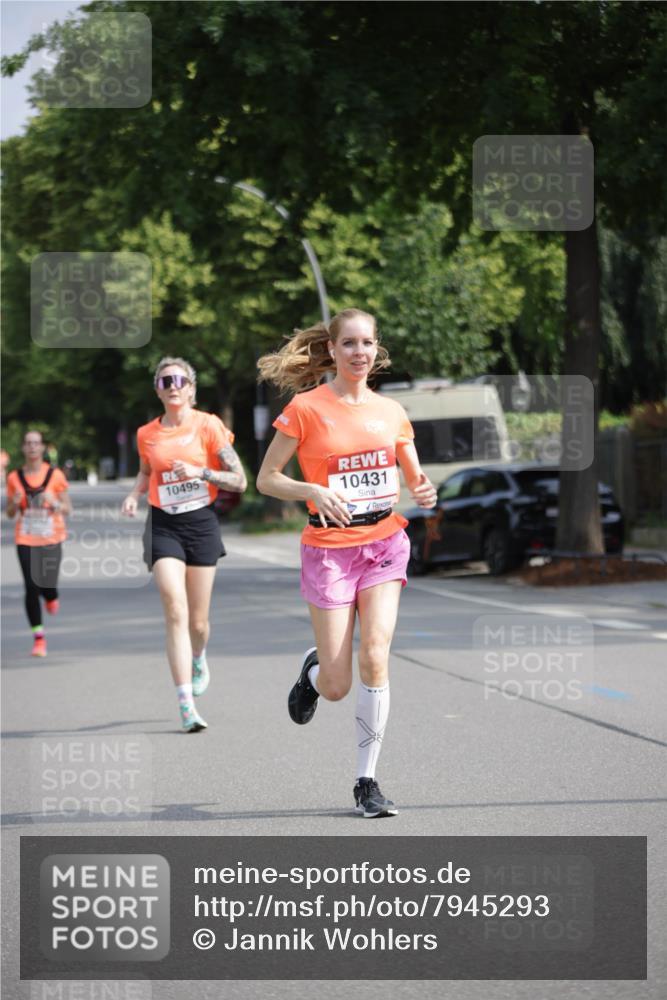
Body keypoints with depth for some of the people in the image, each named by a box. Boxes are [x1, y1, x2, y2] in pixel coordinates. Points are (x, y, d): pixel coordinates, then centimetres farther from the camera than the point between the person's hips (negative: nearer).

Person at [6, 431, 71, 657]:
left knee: (47, 586, -8)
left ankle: (51, 597, 32)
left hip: (51, 539, -1)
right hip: (25, 540, 1)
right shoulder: (14, 478, 2)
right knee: (31, 589, -7)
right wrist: (14, 503, -12)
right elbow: (9, 513, 10)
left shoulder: (55, 475, -2)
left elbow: (67, 510, 3)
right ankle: (38, 638, 3)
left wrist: (54, 503, -17)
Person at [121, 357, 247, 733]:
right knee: (176, 613, -14)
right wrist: (134, 495, 6)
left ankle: (198, 658, 44)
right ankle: (187, 705, -16)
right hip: (164, 525, 1)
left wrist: (199, 472, -17)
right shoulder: (147, 434, 5)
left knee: (198, 620, 7)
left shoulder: (208, 426, -4)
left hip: (201, 522, -1)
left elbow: (239, 481, -4)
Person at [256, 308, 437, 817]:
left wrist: (425, 492, -7)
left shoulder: (391, 411, 7)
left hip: (384, 545, 2)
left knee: (375, 656, -15)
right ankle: (312, 670, 36)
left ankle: (367, 780, -4)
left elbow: (415, 479, 17)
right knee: (337, 686, -3)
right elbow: (266, 478, -2)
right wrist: (313, 491, -20)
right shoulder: (306, 408, -5)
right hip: (329, 549, -2)